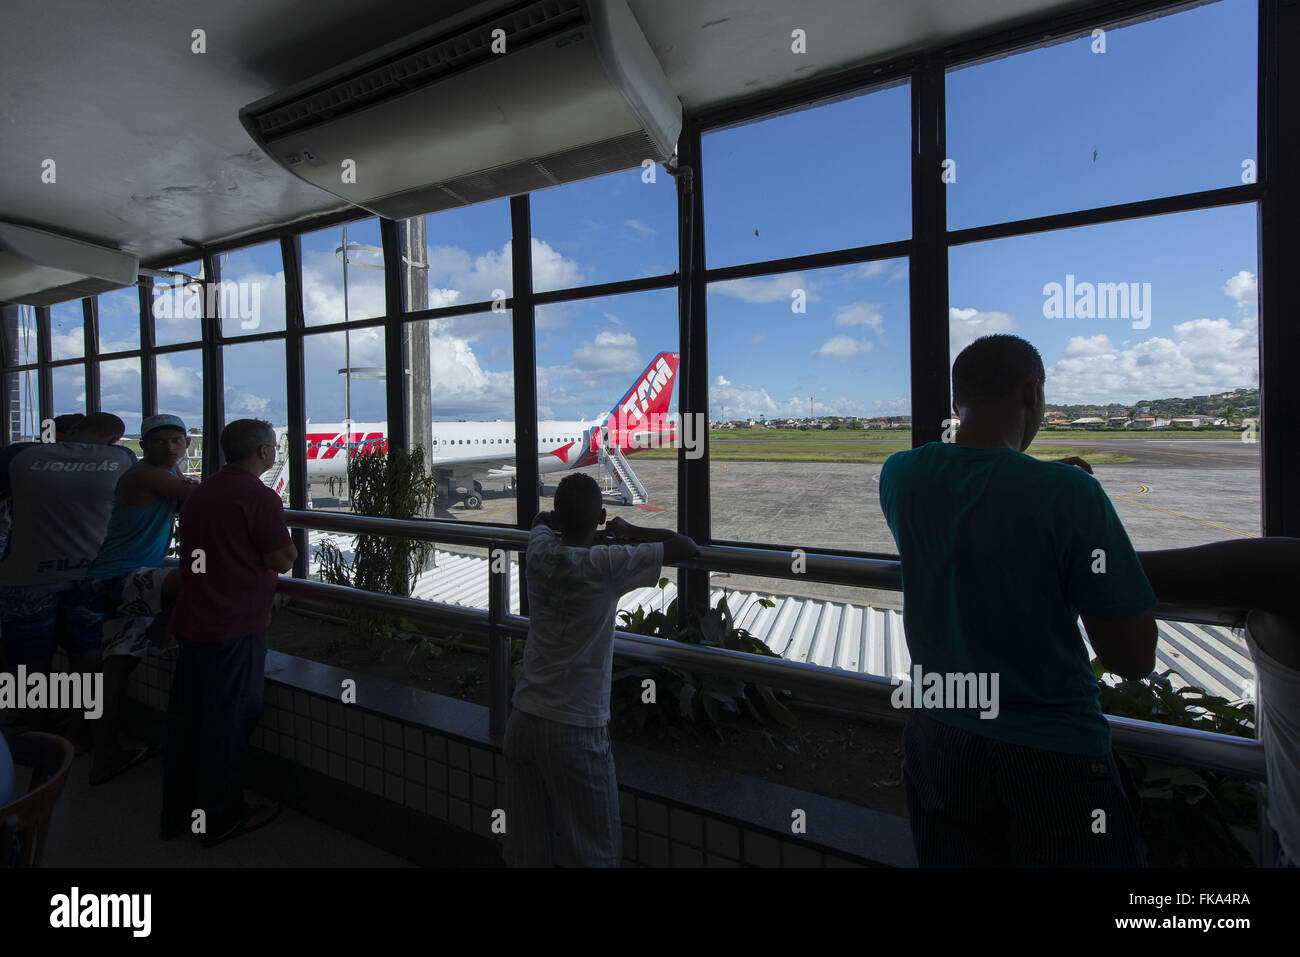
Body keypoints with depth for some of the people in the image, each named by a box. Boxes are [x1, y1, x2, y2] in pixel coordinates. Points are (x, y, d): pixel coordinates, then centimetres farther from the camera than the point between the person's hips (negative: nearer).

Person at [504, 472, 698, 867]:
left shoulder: (539, 552, -3)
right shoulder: (606, 564, -19)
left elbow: (541, 520, 22)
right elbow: (686, 547, -12)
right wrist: (629, 531, -2)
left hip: (522, 722, 6)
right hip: (576, 731, -6)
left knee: (525, 850, 18)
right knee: (595, 852, 12)